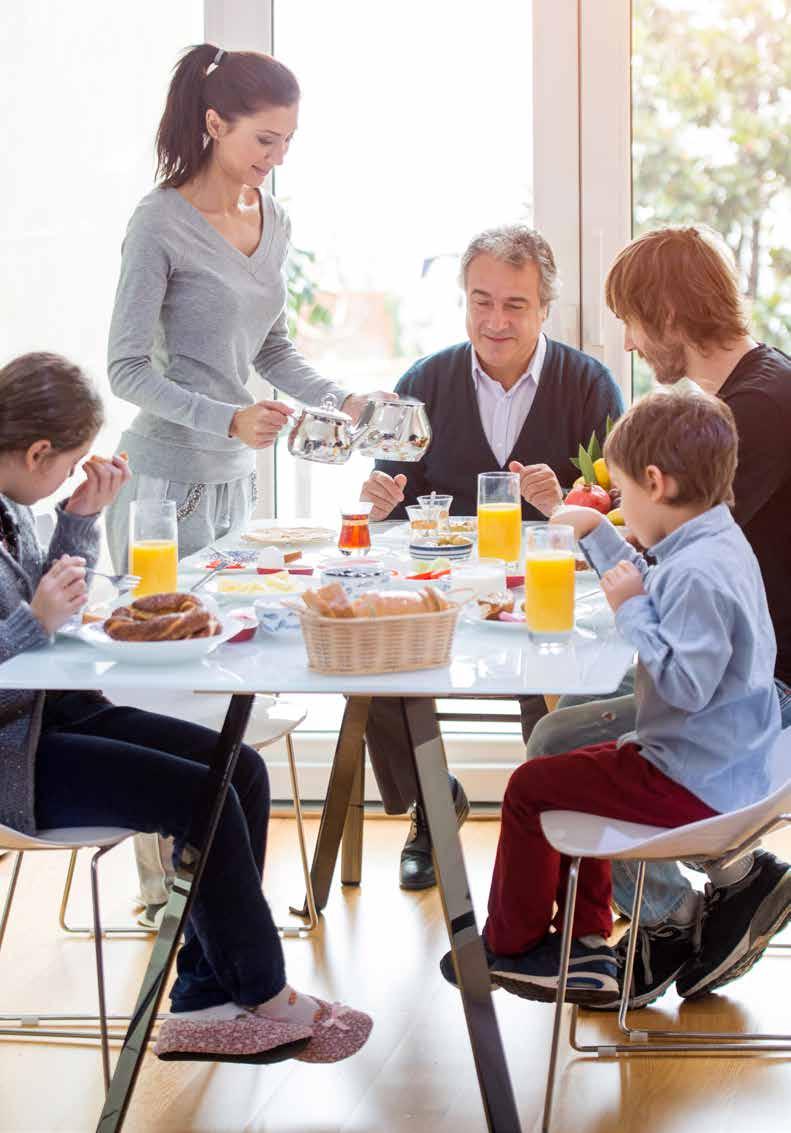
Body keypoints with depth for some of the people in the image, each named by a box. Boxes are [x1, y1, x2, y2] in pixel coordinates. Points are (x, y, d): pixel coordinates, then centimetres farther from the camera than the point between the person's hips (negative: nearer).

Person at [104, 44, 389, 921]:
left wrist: (339, 400, 5)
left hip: (235, 479, 7)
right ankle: (163, 881, 2)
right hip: (167, 479, -7)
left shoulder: (272, 222, 11)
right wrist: (226, 419, -24)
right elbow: (128, 369, -12)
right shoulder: (161, 223, -10)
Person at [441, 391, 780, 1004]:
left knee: (532, 786, -2)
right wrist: (598, 533, 27)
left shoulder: (698, 573, -27)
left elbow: (686, 684, -31)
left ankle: (509, 946, 17)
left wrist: (630, 609, -23)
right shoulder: (717, 543, 7)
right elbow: (652, 587, 27)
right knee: (570, 767, 26)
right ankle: (587, 946, 25)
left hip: (695, 786, -11)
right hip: (728, 771, 11)